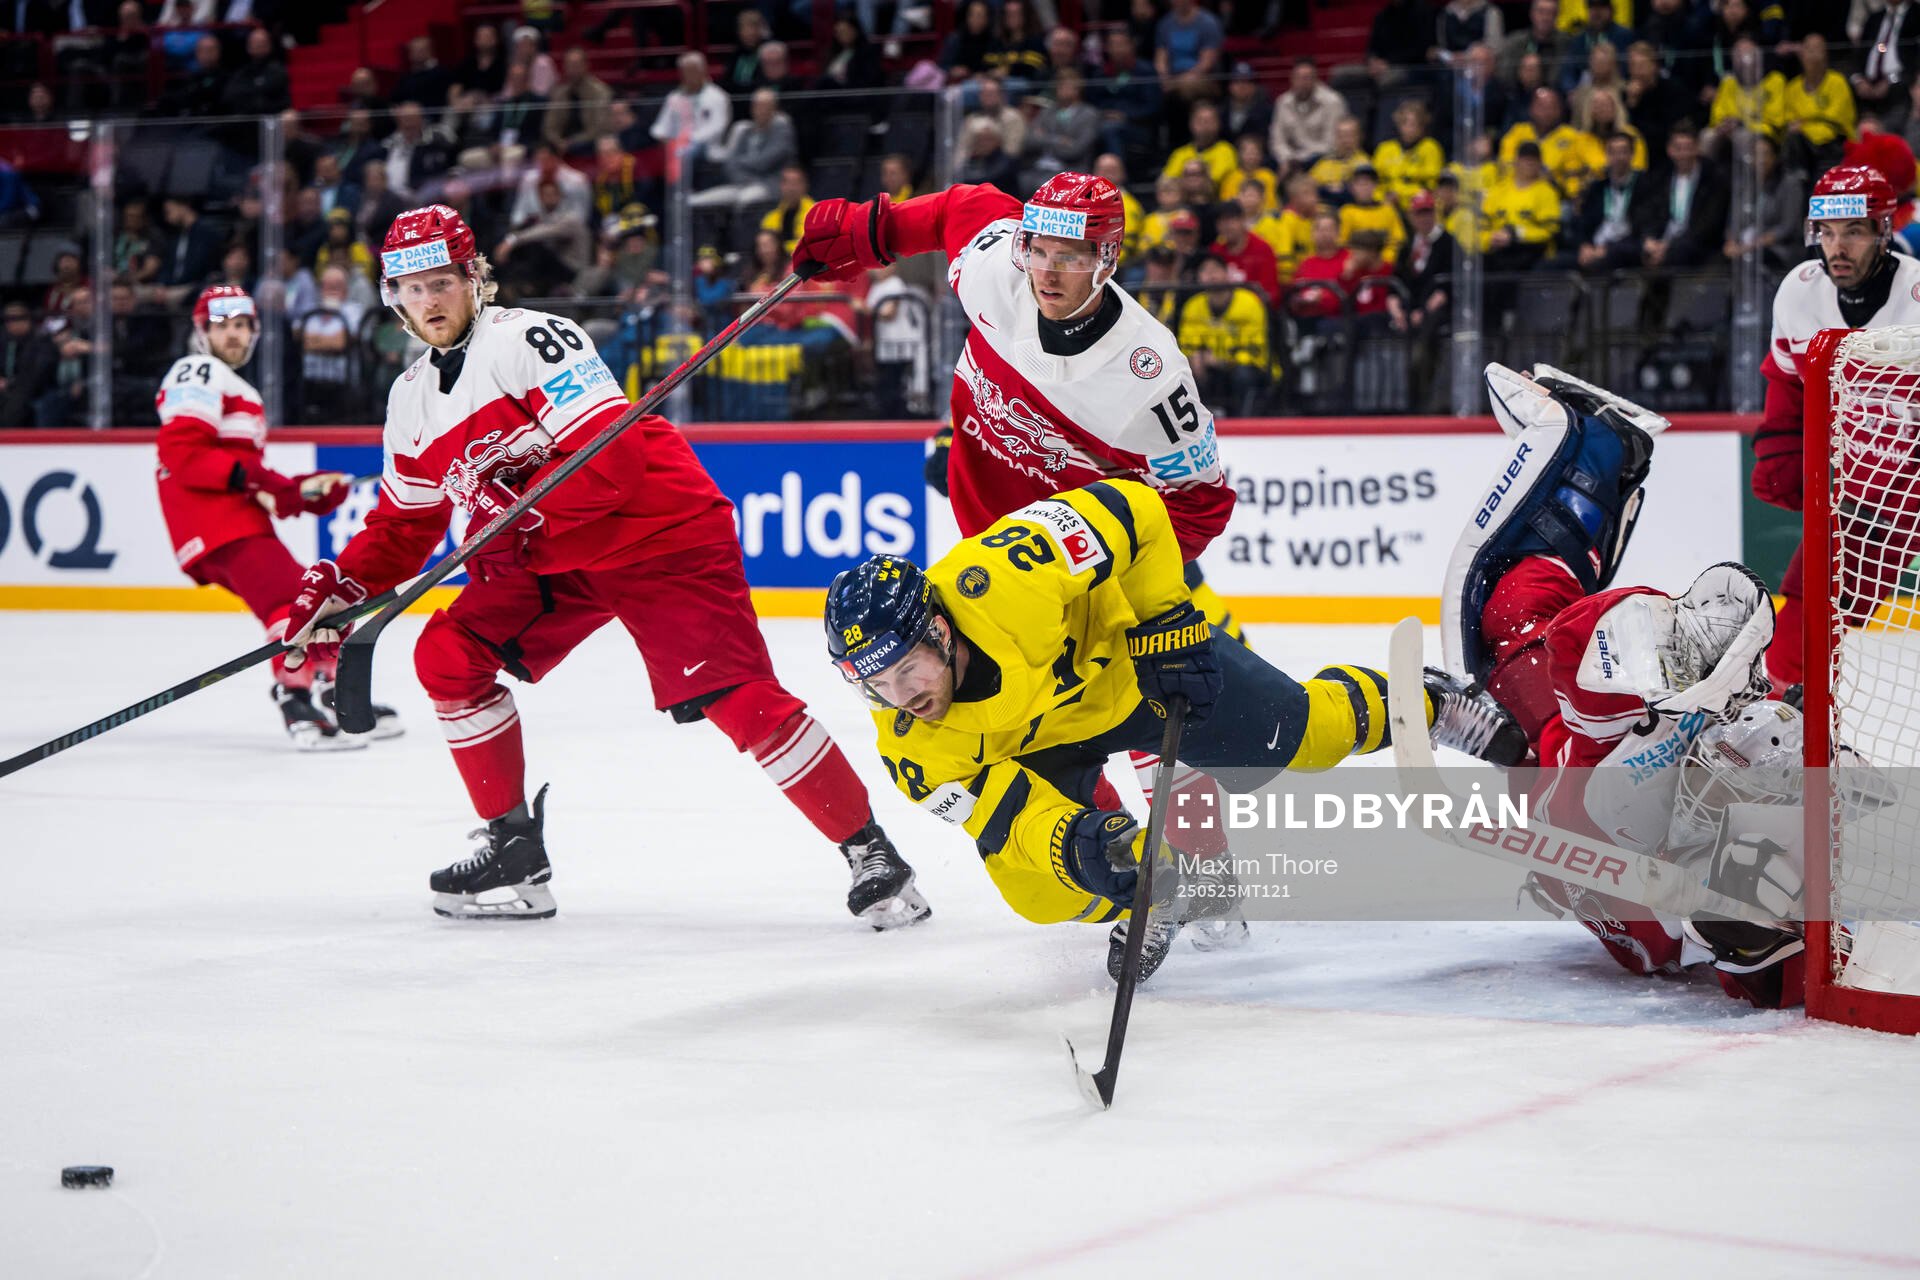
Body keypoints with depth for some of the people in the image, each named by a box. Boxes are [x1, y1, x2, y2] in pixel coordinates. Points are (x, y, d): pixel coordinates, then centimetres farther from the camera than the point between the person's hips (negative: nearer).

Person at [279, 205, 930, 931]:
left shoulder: (531, 339, -16)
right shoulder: (413, 400, 10)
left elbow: (608, 455, -25)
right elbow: (404, 525, 17)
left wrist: (526, 525, -31)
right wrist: (342, 584, 1)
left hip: (660, 534, -8)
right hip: (548, 556, 8)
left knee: (736, 698, -19)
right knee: (447, 655, -4)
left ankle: (868, 850, -11)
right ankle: (515, 851, 7)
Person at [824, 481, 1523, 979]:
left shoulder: (1002, 581, -40)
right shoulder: (912, 745, -29)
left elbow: (1131, 510, -28)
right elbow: (1006, 812, -28)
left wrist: (1168, 622, -24)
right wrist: (1078, 845, -47)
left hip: (1129, 655, -2)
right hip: (1037, 742, 2)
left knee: (1305, 737, 6)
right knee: (1034, 884, -17)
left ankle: (1427, 704, 38)